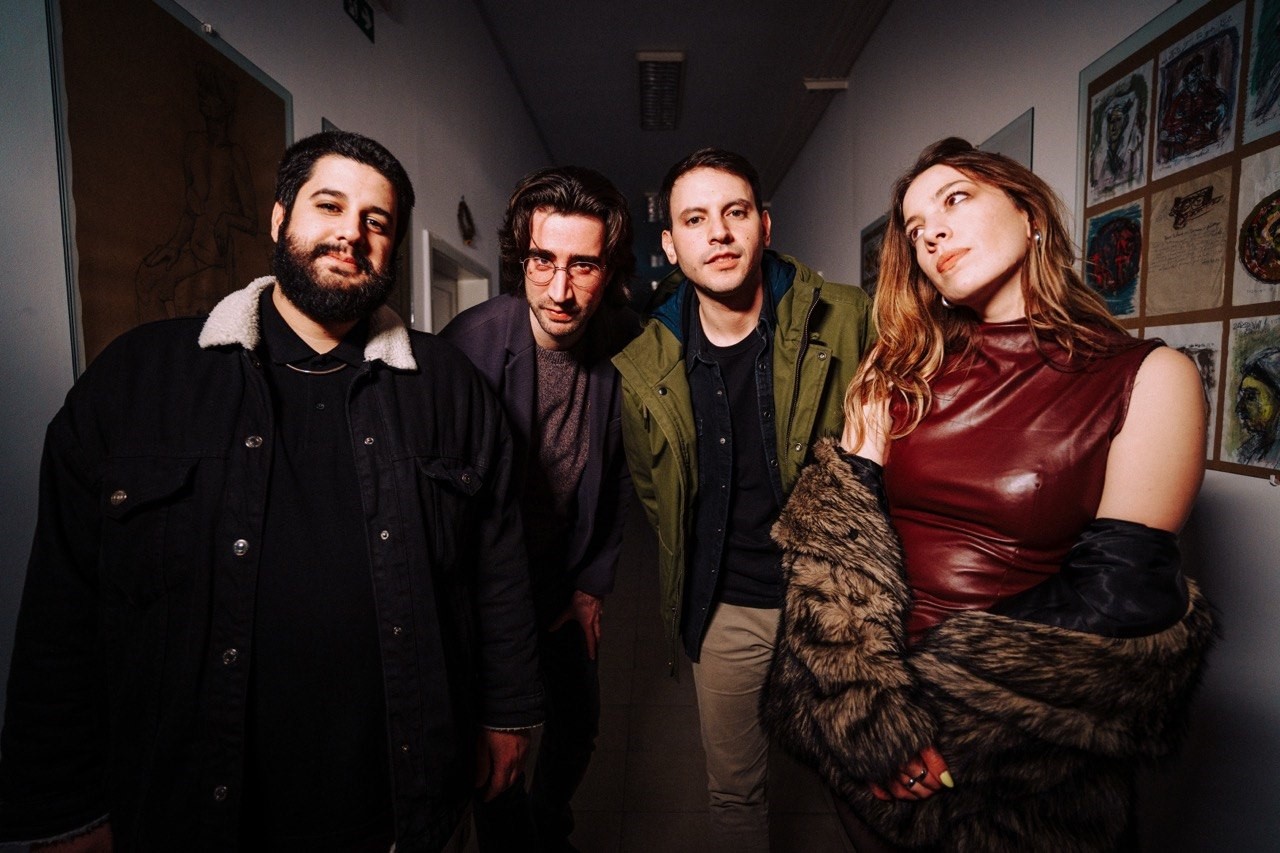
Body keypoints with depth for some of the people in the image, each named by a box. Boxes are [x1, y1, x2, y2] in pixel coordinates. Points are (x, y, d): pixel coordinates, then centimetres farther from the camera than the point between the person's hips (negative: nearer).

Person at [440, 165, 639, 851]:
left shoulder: (625, 347, -11)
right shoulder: (470, 342, -24)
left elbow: (619, 476, 0)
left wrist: (593, 583, 1)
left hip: (567, 582, 5)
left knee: (577, 726, 20)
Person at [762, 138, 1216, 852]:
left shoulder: (1149, 378, -10)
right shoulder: (899, 377, -1)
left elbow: (1117, 598, -16)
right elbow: (837, 533, -8)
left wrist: (940, 713, -18)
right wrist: (874, 712, -20)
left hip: (1027, 755, -2)